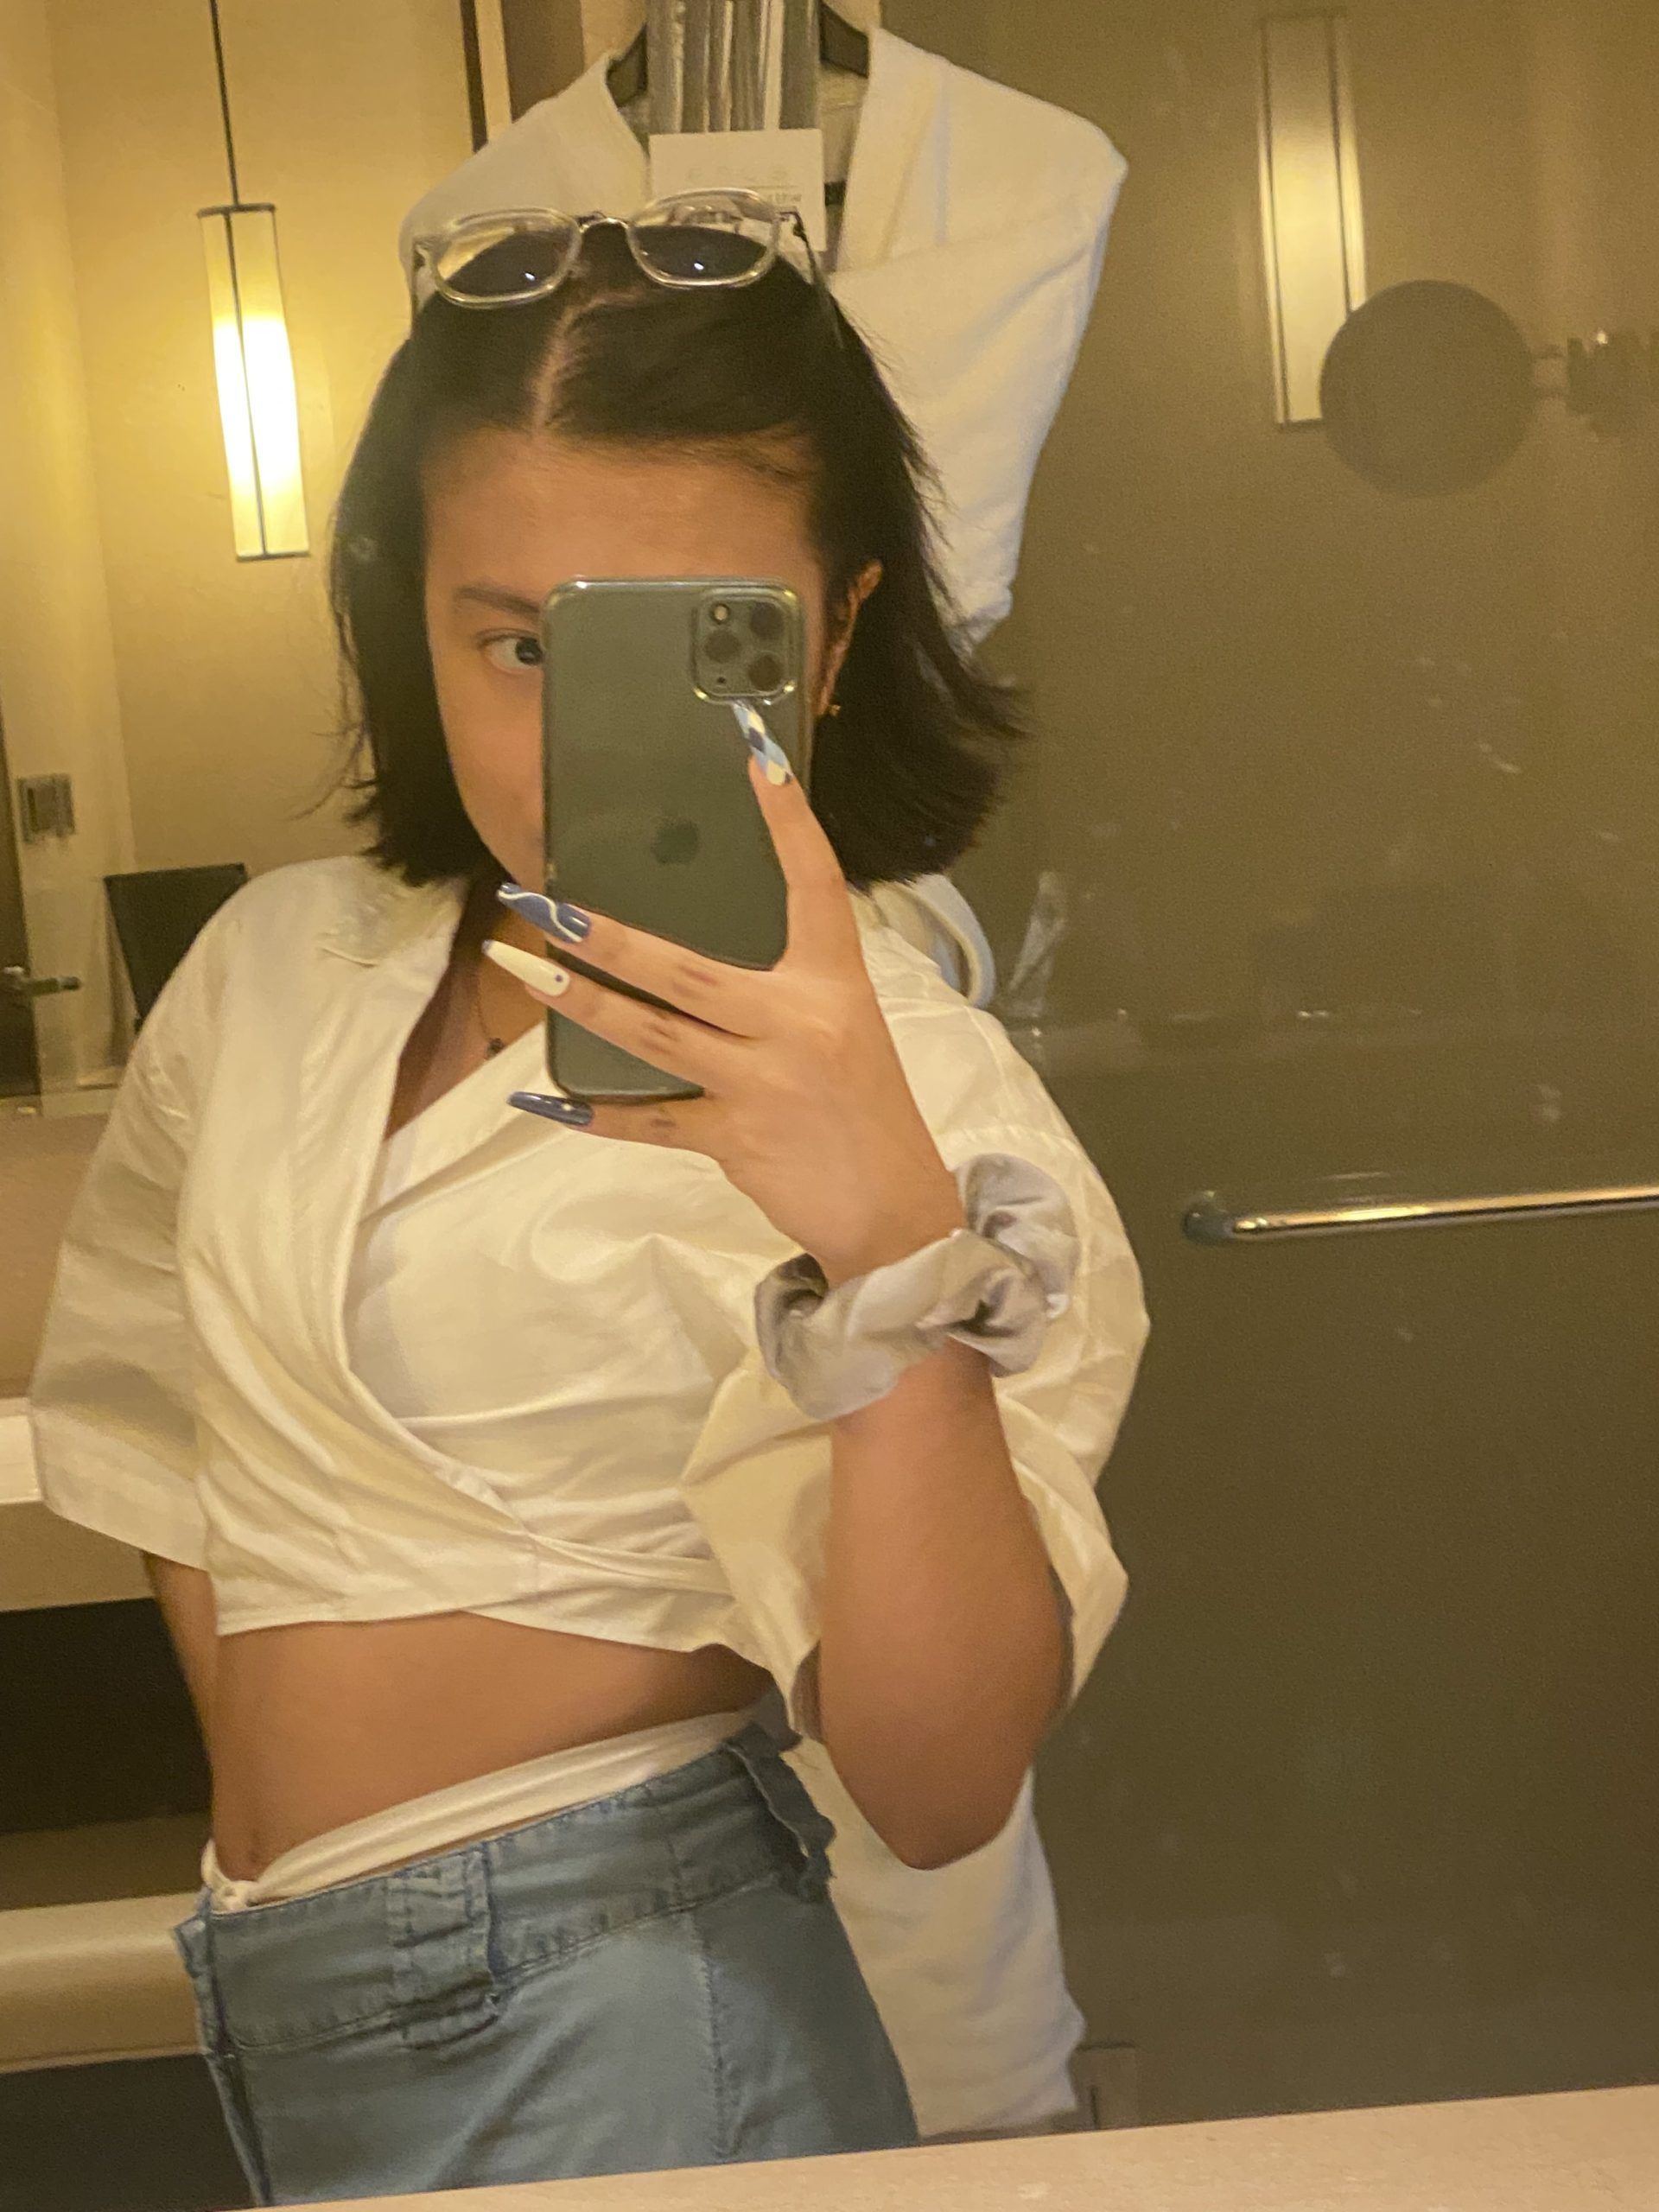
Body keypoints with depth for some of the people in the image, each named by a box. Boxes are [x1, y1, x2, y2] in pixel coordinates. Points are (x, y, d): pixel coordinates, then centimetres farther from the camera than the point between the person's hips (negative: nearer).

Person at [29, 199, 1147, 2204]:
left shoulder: (908, 1089, -15)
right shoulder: (279, 968, 2)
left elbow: (940, 1796, -22)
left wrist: (889, 1237, -35)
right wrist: (270, 1830, 10)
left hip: (604, 2029, -4)